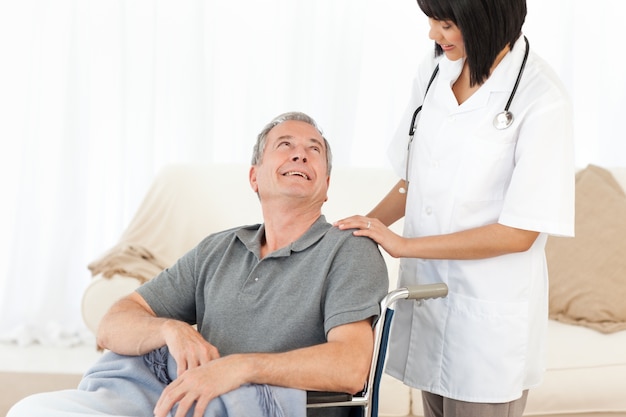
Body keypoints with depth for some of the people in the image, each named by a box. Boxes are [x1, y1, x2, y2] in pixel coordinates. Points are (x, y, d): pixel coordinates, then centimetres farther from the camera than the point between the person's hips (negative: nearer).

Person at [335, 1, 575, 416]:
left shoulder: (542, 101, -17)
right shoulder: (433, 74, 2)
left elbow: (519, 234, -18)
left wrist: (403, 244, -16)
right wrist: (366, 227, -3)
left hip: (489, 313, -5)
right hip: (427, 289, 5)